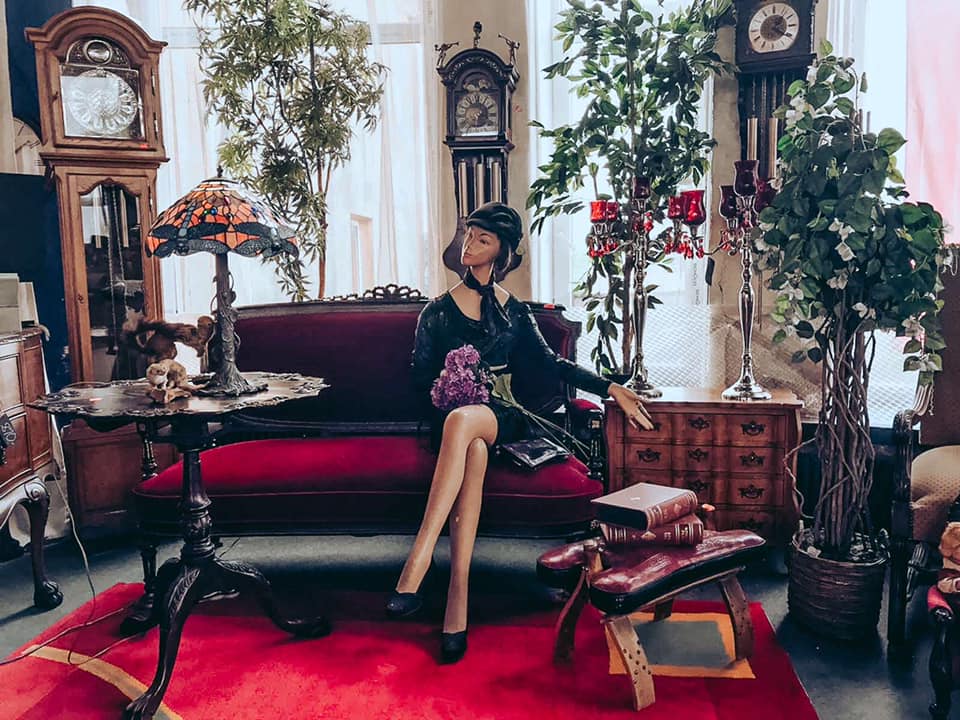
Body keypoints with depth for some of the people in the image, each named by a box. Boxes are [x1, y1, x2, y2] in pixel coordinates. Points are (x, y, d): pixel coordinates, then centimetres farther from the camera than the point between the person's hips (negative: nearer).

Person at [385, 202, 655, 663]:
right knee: (473, 451, -38)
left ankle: (418, 562, -45)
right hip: (451, 420, 0)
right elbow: (419, 377, 13)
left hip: (502, 419, 0)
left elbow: (552, 364, 10)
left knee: (461, 421, -39)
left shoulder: (514, 311, 16)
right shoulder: (438, 311, 13)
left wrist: (612, 389, 0)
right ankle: (457, 599, -45)